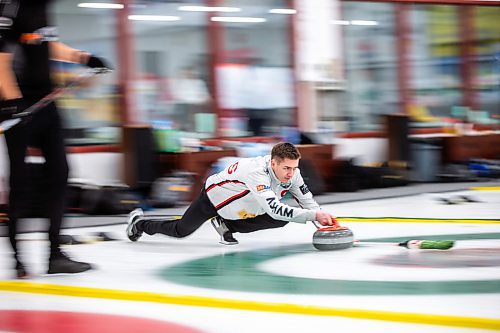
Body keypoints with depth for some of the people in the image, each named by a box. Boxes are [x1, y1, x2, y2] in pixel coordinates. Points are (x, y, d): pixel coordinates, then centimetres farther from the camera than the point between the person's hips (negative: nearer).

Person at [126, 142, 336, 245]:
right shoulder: (257, 172, -43)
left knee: (282, 220, -14)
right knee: (181, 231, 8)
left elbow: (307, 200, -11)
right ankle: (139, 222, 39)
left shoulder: (291, 173, -21)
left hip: (240, 208, 6)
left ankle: (226, 225, 5)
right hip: (215, 196, -6)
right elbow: (274, 208, -52)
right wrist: (313, 215, -55)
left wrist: (322, 219, -31)